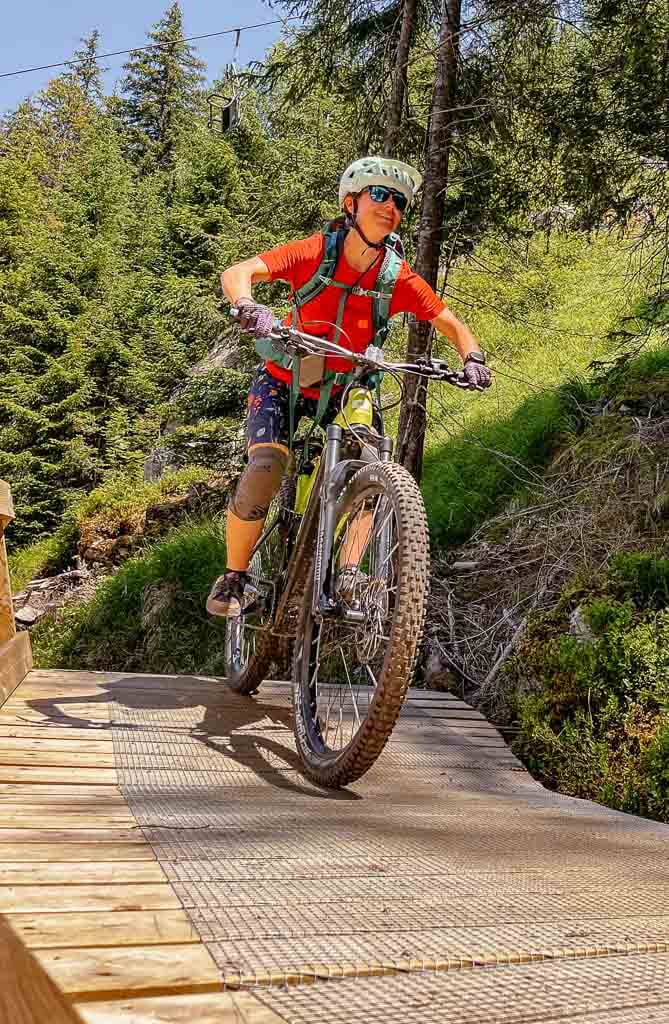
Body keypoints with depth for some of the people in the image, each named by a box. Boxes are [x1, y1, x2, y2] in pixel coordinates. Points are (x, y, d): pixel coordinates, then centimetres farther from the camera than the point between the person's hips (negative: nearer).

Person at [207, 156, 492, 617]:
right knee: (265, 470, -22)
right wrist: (248, 306, -50)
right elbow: (236, 273, -27)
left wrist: (472, 358, -25)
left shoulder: (399, 278, -13)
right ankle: (234, 578, -2)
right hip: (283, 381, -3)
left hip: (343, 390, 3)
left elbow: (452, 324, -3)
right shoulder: (315, 253, -20)